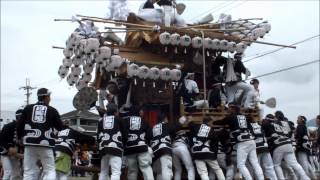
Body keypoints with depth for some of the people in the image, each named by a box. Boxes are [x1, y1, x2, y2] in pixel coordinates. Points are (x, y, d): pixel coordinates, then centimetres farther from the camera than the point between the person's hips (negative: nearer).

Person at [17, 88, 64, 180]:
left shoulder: (28, 108, 9)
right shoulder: (52, 110, 5)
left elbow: (19, 125, 8)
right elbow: (60, 127, 8)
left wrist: (19, 138, 22)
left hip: (30, 143, 2)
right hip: (46, 144, -2)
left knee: (29, 171, 6)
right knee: (50, 170, 5)